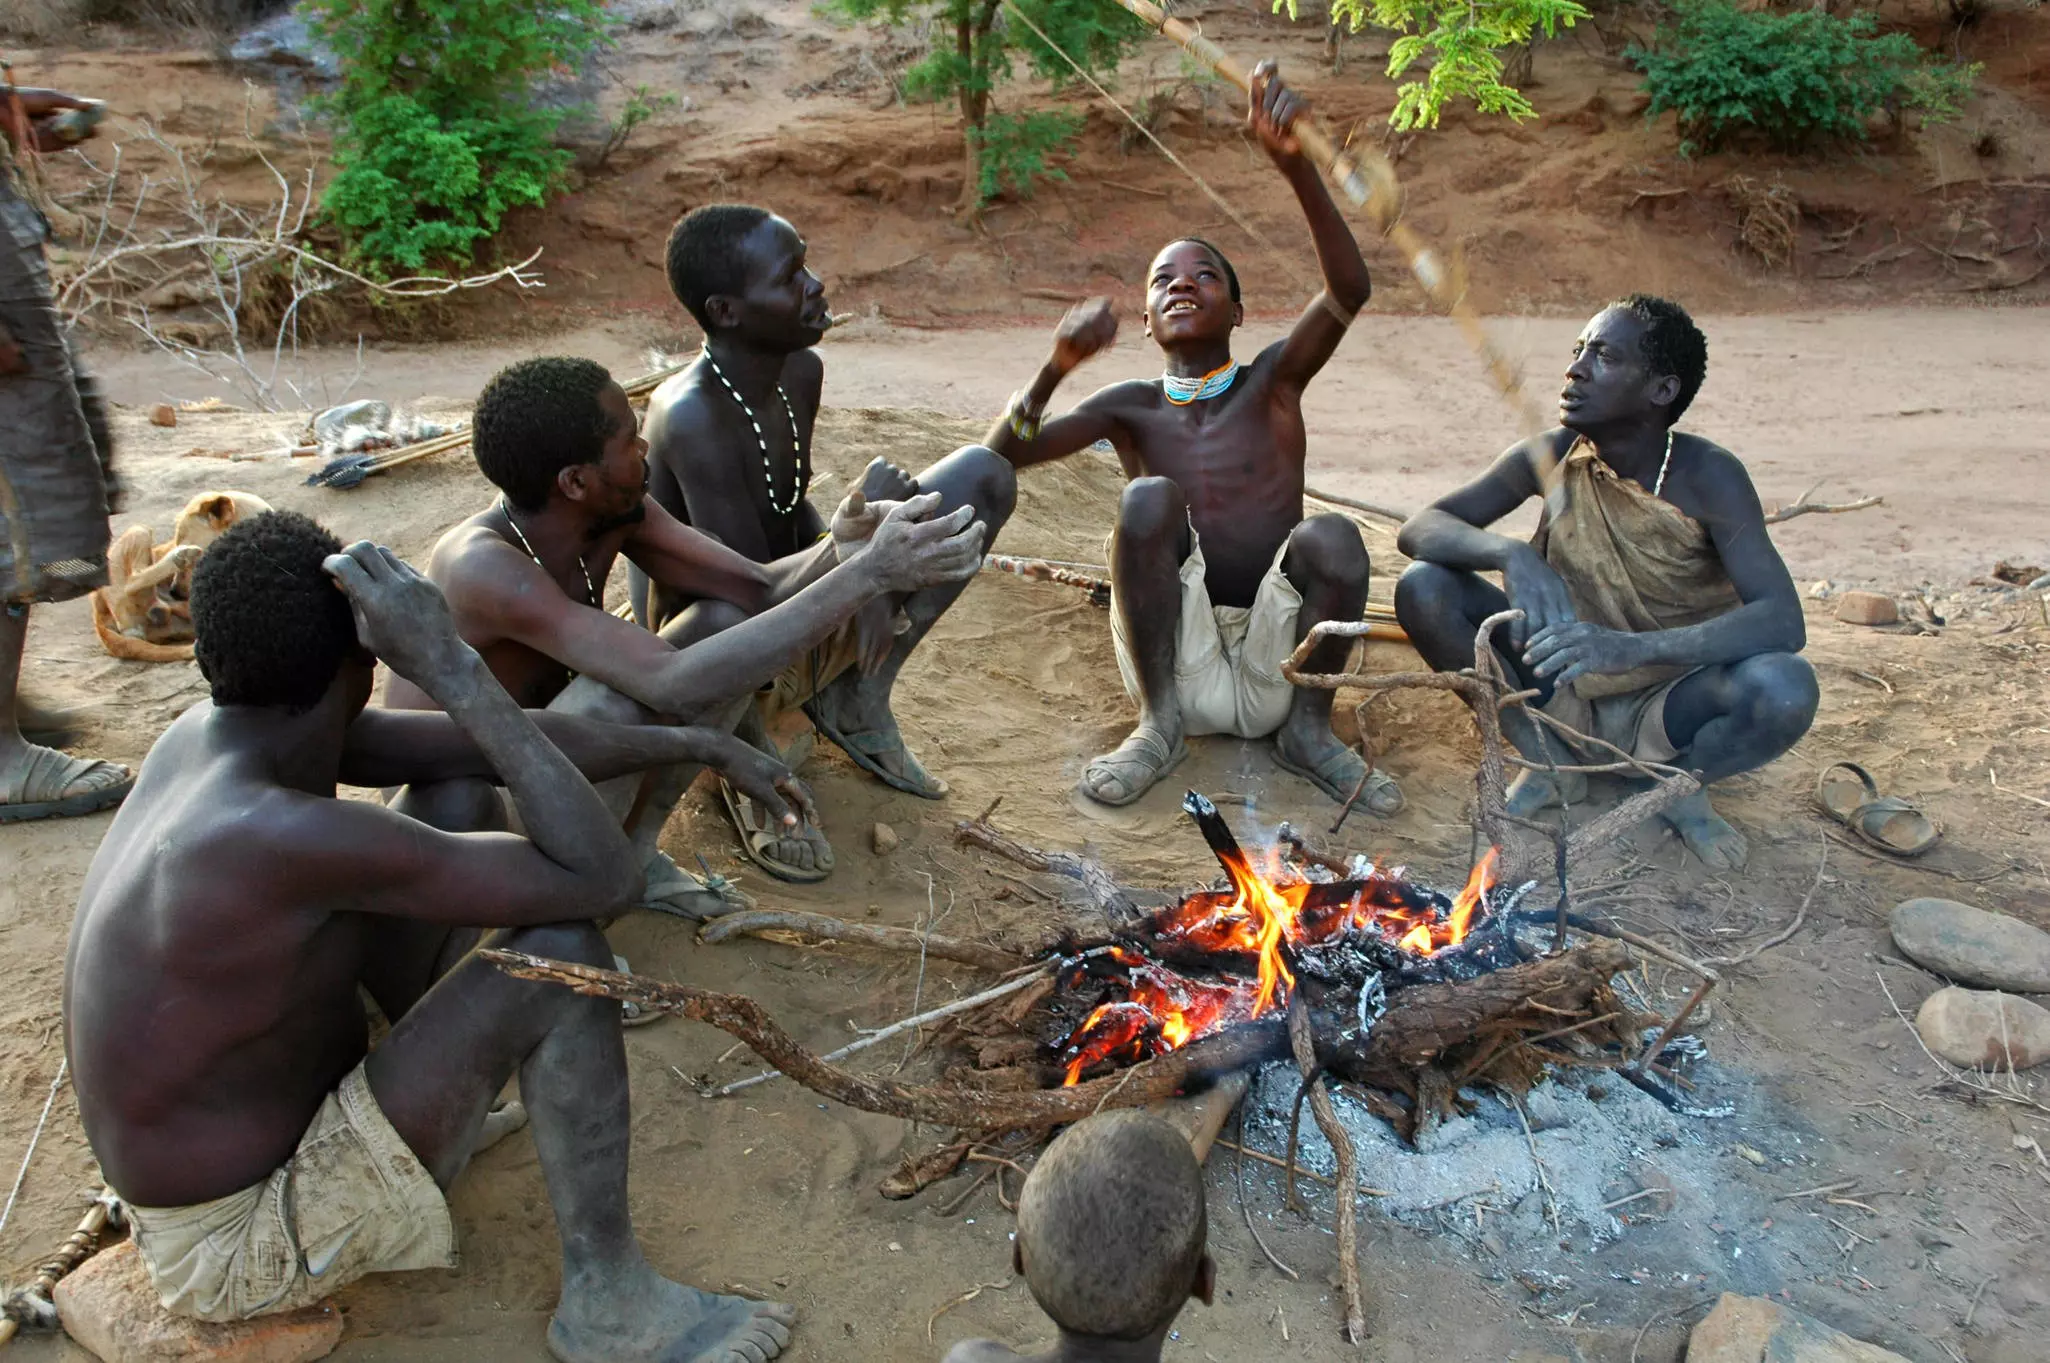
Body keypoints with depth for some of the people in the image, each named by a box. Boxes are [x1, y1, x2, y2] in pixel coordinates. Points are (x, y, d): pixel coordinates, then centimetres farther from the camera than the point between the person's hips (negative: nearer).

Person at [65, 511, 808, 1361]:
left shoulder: (205, 733, -9)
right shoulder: (279, 836, -35)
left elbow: (480, 750, -3)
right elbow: (603, 879, -33)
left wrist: (695, 742, 2)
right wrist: (455, 669, -34)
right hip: (243, 1250, -8)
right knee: (559, 950, -24)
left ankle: (453, 1070, 26)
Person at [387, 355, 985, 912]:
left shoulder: (617, 512, -12)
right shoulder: (486, 567, -35)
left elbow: (760, 589, -7)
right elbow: (677, 685, -44)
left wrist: (841, 552, -31)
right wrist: (869, 575, -45)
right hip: (450, 800, -7)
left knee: (728, 622, -9)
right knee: (613, 702, -36)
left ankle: (632, 854, 1)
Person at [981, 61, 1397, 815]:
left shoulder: (1274, 381, 3)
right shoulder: (1133, 406, 6)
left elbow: (1349, 290, -16)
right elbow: (1002, 456, -5)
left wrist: (1294, 162, -31)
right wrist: (1058, 364, -23)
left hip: (1272, 674, 0)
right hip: (1175, 662, 1)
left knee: (1332, 536, -29)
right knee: (1148, 498, -23)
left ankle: (1308, 729, -6)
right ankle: (1158, 723, -11)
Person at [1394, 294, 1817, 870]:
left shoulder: (1707, 477, -18)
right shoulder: (1550, 457, -10)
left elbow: (1785, 621, -29)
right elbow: (1420, 528, -14)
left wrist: (1632, 648, -46)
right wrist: (1511, 554, -36)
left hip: (1665, 711, -2)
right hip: (1562, 697, 3)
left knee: (1786, 686, -34)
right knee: (1423, 588, -18)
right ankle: (1550, 764, 0)